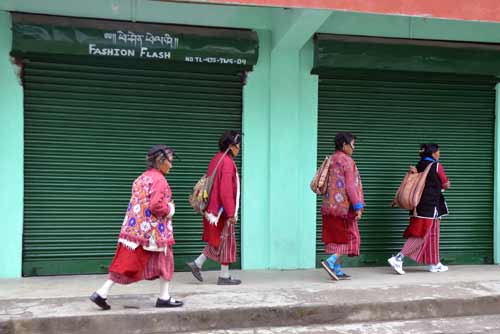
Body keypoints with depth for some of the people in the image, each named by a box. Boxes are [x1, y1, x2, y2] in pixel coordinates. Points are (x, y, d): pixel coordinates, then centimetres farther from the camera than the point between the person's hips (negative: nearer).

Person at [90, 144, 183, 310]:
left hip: (134, 227, 8)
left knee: (126, 262, 8)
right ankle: (164, 298, 18)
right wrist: (169, 210, -5)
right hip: (153, 230, -8)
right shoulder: (159, 179, -13)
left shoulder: (142, 177, 14)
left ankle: (102, 293, 3)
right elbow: (156, 205, -24)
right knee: (164, 260, 9)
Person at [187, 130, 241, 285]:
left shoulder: (217, 159, 10)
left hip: (213, 208, 9)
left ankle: (197, 264, 17)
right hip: (223, 209, -9)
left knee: (218, 240, 19)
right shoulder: (227, 162, -18)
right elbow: (226, 191, -23)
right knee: (226, 241, 4)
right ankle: (224, 276, 14)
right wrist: (231, 213, -21)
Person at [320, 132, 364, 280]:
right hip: (343, 206, -8)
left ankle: (337, 271, 13)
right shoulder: (347, 161, -11)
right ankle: (330, 261, -12)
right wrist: (358, 207, -15)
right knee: (350, 238, 3)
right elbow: (350, 186, -17)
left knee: (335, 239, 11)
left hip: (329, 206, 8)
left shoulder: (330, 160, 13)